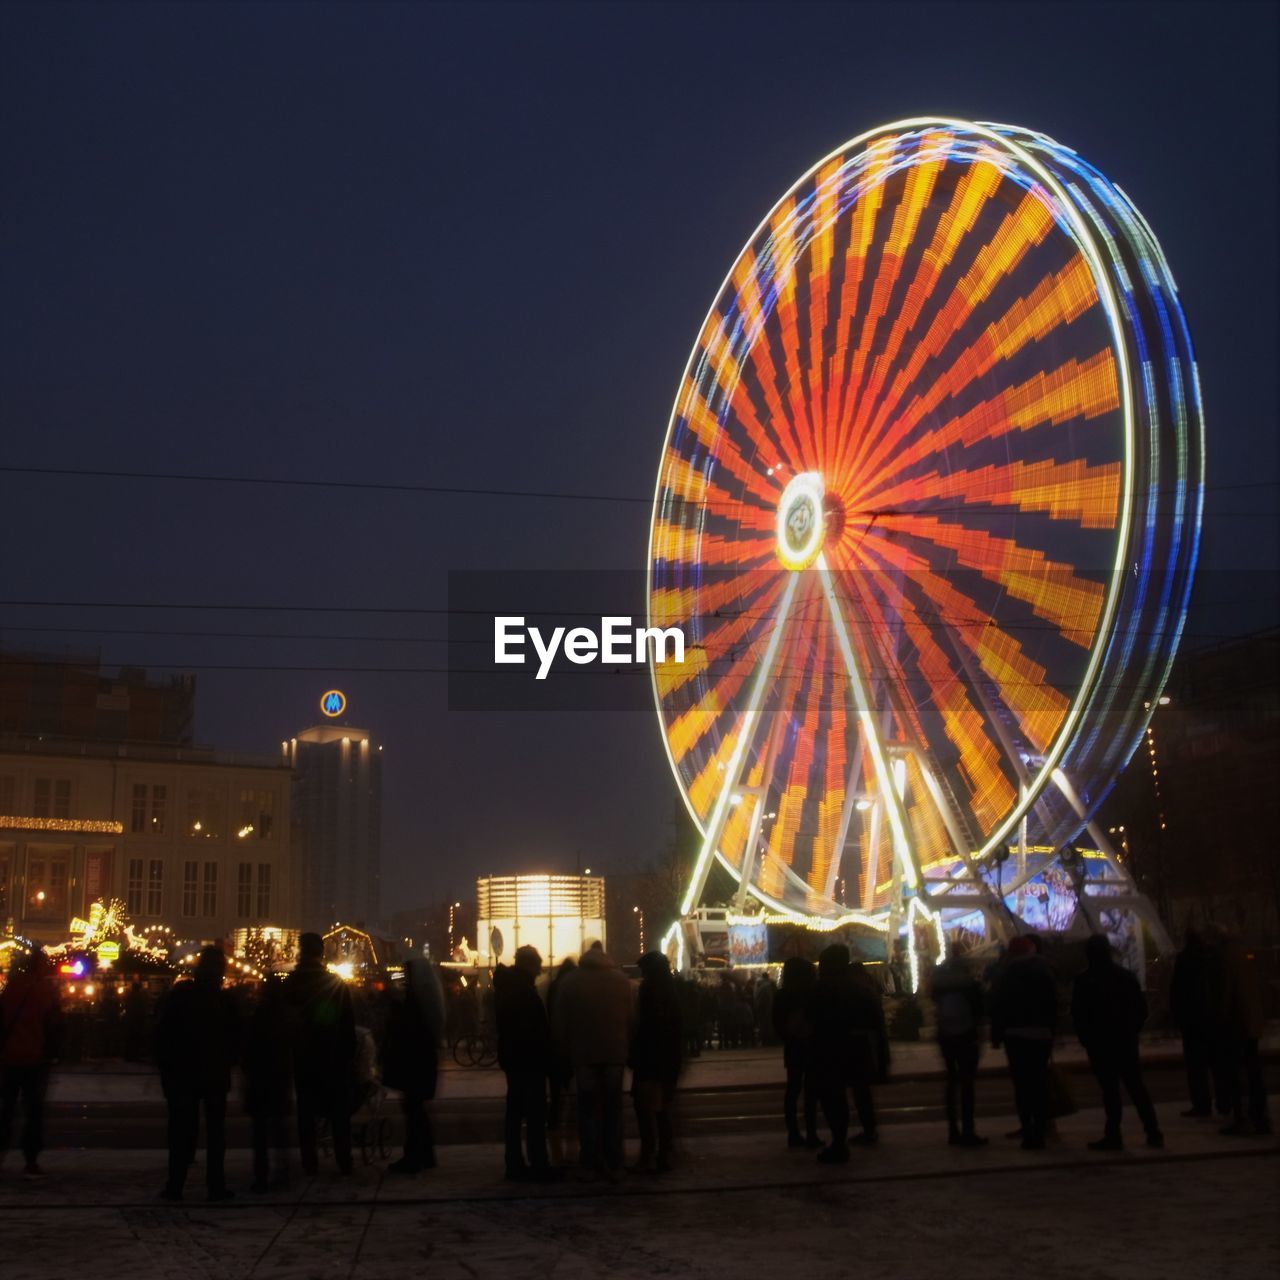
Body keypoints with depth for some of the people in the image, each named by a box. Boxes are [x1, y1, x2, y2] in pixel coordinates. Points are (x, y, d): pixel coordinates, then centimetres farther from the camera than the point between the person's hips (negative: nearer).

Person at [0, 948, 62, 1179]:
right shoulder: (48, 991, -5)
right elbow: (55, 1027, -3)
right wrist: (51, 1053, 6)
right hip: (36, 1058, -2)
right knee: (34, 1110, 0)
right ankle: (31, 1162, -3)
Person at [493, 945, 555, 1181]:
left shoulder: (504, 986, 12)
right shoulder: (525, 989, -16)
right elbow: (537, 1027, -18)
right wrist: (546, 1059, -14)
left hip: (511, 1057, 10)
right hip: (530, 1058, -10)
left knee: (515, 1110, 12)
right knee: (535, 1113, -8)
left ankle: (515, 1164, 15)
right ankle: (538, 1165, -9)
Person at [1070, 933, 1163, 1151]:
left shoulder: (1084, 980, -8)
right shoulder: (1126, 975, 5)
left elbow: (1078, 1014, -8)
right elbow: (1141, 1008, 7)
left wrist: (1085, 1039, 3)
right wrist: (1132, 1031, 14)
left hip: (1100, 1043, -4)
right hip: (1126, 1041, 4)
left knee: (1110, 1089, -2)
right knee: (1136, 1086, 11)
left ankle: (1113, 1136, -4)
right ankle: (1153, 1133, 11)